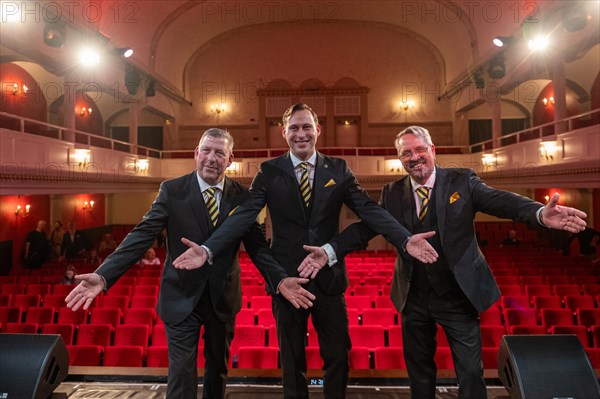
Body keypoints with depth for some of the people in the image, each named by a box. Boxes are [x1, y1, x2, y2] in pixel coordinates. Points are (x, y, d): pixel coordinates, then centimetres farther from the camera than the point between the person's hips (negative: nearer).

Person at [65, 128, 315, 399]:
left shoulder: (242, 196, -6)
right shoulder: (172, 190, -9)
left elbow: (257, 245, -8)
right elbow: (142, 235, -16)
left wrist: (280, 280, -25)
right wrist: (103, 276, -28)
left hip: (223, 298, 3)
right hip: (182, 297, -2)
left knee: (218, 366, 22)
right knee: (181, 373, 4)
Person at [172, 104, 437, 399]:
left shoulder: (338, 169, 1)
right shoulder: (269, 172, -2)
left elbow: (369, 209, -6)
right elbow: (243, 215, -10)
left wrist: (406, 240, -21)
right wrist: (208, 249, -24)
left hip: (328, 277, 1)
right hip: (287, 278, 0)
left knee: (337, 356, 15)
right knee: (292, 359, 17)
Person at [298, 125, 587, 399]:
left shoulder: (461, 181, -7)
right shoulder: (392, 193, -2)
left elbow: (501, 201, -19)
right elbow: (365, 227, -7)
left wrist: (541, 214, -39)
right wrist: (329, 250, -21)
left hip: (458, 296, -2)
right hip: (414, 298, 2)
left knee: (471, 374, 11)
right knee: (418, 371, 21)